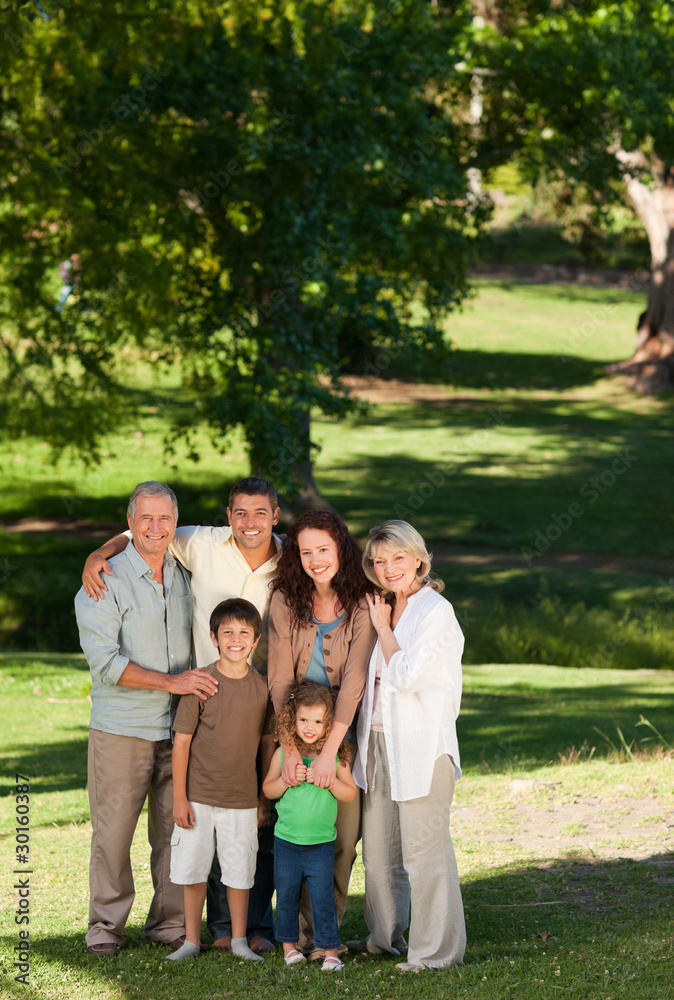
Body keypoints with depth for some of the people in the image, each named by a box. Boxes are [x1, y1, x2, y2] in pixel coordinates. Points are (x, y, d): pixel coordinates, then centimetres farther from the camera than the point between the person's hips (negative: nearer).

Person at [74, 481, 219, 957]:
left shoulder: (185, 575, 10)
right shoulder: (106, 580, -7)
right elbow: (105, 662, -14)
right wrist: (171, 681, -18)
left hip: (179, 728, 4)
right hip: (121, 728, -4)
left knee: (176, 829, 5)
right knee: (113, 829, -1)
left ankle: (171, 921, 15)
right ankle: (107, 925, 11)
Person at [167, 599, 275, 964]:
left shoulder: (262, 688, 0)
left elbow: (268, 742, 9)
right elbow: (182, 741, -6)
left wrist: (266, 796, 9)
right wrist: (179, 797, -7)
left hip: (242, 798, 2)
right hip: (198, 796, -2)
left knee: (240, 871, 6)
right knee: (193, 869, 6)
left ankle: (239, 940, 19)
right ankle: (191, 940, 18)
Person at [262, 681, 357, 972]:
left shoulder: (335, 755, -4)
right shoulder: (284, 752, -2)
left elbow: (351, 793, -2)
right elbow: (267, 789, 5)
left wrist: (329, 779, -18)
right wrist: (288, 780, -13)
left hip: (322, 841, -2)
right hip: (286, 839, 2)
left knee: (322, 896, -4)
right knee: (286, 894, 11)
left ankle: (329, 949, 5)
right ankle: (289, 943, 27)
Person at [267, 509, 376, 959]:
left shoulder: (362, 605, -11)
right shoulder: (286, 601, -3)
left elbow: (355, 680, -17)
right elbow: (280, 678, -6)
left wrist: (329, 749, -24)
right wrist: (290, 746, -16)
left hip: (346, 727, -1)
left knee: (344, 834, -3)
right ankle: (307, 934, 5)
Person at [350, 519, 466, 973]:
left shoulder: (436, 611, -9)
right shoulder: (384, 609, 15)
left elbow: (405, 676, -16)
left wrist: (383, 628, -6)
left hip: (421, 745, -8)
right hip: (379, 743, 8)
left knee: (423, 849, -6)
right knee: (379, 849, 14)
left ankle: (436, 949, -1)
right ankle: (385, 936, 28)